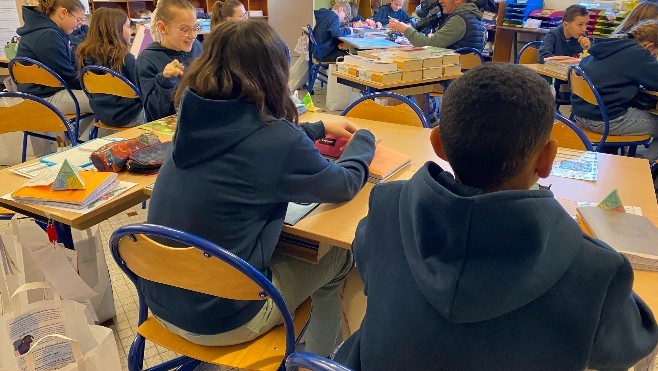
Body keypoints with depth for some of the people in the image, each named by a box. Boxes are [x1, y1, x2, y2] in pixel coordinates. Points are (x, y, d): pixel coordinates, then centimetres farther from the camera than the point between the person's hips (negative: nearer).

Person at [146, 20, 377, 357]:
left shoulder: (199, 120, -4)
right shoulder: (277, 140, -23)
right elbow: (345, 185, -5)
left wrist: (319, 129, 25)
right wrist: (364, 139, 14)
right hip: (220, 319, -6)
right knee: (338, 258, 15)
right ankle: (319, 360, 37)